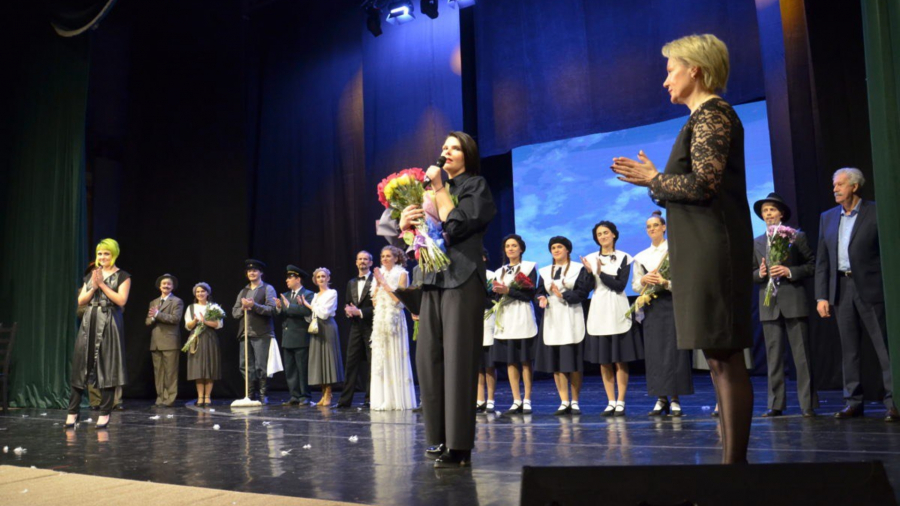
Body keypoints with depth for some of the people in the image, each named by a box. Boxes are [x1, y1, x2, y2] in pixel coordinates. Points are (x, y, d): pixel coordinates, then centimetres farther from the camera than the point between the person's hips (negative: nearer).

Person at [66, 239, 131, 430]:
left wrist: (102, 284, -10)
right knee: (80, 366, 1)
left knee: (106, 367, -3)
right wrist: (93, 288, -6)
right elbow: (81, 301, 10)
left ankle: (104, 414, 2)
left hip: (109, 324, -4)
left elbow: (121, 300, -11)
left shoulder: (122, 276, 2)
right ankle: (72, 412, 6)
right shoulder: (91, 275, 16)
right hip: (89, 323, 5)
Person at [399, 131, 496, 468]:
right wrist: (405, 224, -4)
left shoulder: (474, 186, 1)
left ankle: (459, 445, -6)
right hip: (433, 280, 7)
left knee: (457, 360, -9)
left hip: (462, 280, -7)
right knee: (429, 358, 3)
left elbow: (456, 227, -13)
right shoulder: (436, 188, 20)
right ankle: (440, 437, 13)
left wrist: (439, 189, -6)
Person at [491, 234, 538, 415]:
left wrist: (508, 291, -14)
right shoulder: (499, 271, 19)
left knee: (525, 360, -4)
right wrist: (497, 291, -9)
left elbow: (530, 294, -5)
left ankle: (527, 400, 1)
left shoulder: (529, 267, 6)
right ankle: (516, 400, 5)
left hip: (522, 318, -4)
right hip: (504, 319, 4)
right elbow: (495, 296, 13)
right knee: (510, 361, 1)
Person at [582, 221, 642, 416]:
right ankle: (611, 402, 11)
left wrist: (601, 273, -16)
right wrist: (589, 272, -14)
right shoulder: (591, 258, 10)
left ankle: (620, 402, 3)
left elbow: (620, 285, -7)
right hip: (598, 312, 3)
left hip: (617, 312, -3)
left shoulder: (623, 258, 3)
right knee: (603, 361, 4)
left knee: (620, 360, -2)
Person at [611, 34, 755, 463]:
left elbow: (703, 184, -18)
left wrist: (654, 179, -4)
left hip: (713, 250, -10)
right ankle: (733, 457, 15)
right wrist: (655, 181, 12)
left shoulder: (711, 115, -7)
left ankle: (734, 460, -4)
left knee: (725, 358, -8)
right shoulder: (707, 116, 22)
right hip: (704, 250, 10)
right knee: (720, 359, 9)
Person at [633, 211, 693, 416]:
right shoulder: (641, 257, 13)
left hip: (672, 304, -3)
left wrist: (666, 282, -19)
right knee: (654, 352, 1)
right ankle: (661, 399, 6)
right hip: (651, 307, 4)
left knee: (674, 351, -5)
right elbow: (635, 285, 10)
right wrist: (644, 280, -11)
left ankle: (675, 399, -2)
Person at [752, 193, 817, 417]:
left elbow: (812, 265, 1)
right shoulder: (756, 243, 15)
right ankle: (776, 404, 7)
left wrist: (790, 271, -13)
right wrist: (760, 273, -7)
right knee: (774, 356, 3)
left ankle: (808, 404, 3)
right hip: (769, 304, 3)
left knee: (802, 355, -2)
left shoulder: (797, 237, 6)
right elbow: (751, 274, 14)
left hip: (794, 302, -3)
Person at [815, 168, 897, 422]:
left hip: (871, 288, -4)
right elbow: (822, 261, 11)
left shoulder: (875, 212, -1)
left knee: (885, 346, -2)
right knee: (848, 349, 8)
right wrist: (821, 296, 4)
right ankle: (853, 401, 14)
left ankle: (893, 402, 3)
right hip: (841, 289, 5)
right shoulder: (827, 217, 12)